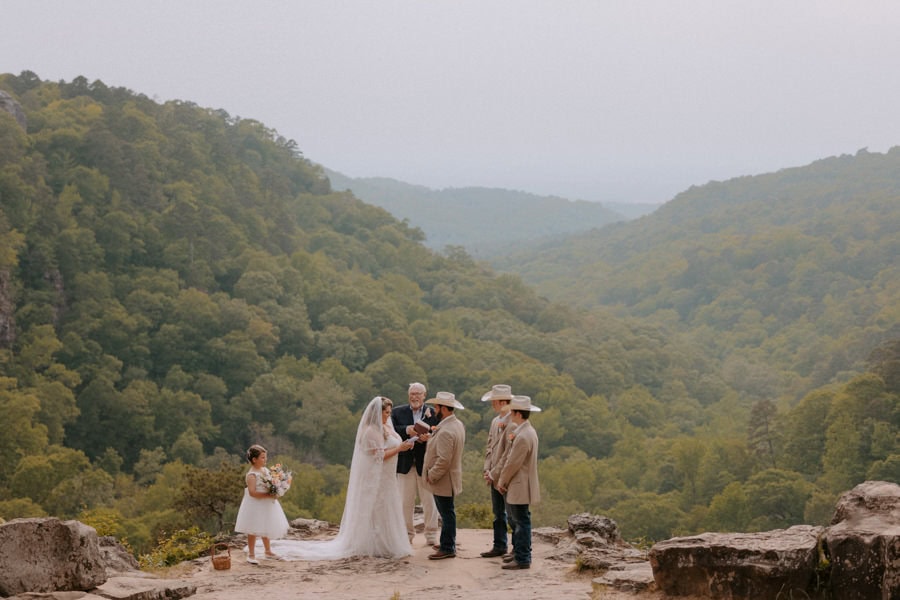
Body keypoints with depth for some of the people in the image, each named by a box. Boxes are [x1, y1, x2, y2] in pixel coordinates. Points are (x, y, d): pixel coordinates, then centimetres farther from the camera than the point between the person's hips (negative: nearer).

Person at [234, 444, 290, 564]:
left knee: (266, 528, 21)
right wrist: (268, 495, -30)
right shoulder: (251, 475, -21)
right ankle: (251, 554, 10)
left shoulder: (265, 470, 4)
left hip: (266, 505, 8)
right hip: (255, 506, -8)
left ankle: (268, 551, 37)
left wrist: (275, 492, -3)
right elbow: (252, 492, -29)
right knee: (253, 530, 0)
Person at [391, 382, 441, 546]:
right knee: (405, 501, 8)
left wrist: (429, 437, -25)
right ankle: (407, 534, 19)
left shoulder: (434, 413, 1)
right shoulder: (398, 412, 6)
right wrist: (406, 430, -24)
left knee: (429, 500, 5)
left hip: (426, 463, -1)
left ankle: (431, 535, 14)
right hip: (405, 463, 1)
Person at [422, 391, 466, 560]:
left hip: (443, 481, -10)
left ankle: (447, 548, 4)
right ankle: (448, 543, 29)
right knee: (447, 513, 19)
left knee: (447, 513, -2)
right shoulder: (458, 424, 7)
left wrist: (431, 476, -15)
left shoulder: (445, 432, -25)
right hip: (451, 478, 10)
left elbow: (444, 460, -27)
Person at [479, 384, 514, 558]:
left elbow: (509, 453, -21)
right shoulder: (495, 421, 11)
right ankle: (500, 546, 24)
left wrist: (494, 473, -16)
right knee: (498, 514, 15)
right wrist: (487, 470, 4)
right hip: (494, 477, 9)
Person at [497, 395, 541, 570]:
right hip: (517, 486, 10)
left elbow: (513, 464, -19)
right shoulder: (527, 431, 11)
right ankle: (519, 553, 27)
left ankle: (522, 559, 2)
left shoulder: (523, 437, -23)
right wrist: (503, 480, 9)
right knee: (516, 521, 18)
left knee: (521, 522, -4)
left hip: (519, 487, -10)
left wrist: (502, 481, -5)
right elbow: (509, 458, 13)